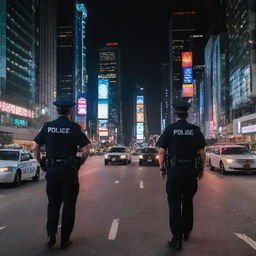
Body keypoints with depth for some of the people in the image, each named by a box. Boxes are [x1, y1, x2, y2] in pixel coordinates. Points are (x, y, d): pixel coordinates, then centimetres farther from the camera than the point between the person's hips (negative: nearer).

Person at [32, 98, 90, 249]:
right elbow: (86, 151, -12)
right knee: (69, 205, 8)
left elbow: (35, 148, 1)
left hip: (51, 169, 3)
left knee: (53, 203, 18)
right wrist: (79, 164, 4)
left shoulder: (47, 127, 2)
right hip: (69, 169, -3)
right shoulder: (74, 128, -7)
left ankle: (51, 234, 10)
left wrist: (42, 163, 12)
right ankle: (65, 239, 15)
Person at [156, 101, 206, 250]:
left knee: (174, 203, 3)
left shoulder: (169, 130, -3)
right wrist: (202, 169, 13)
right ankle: (186, 232, 32)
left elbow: (162, 152, -4)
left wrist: (162, 169, 6)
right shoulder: (195, 130, 2)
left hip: (174, 170, -2)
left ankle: (177, 239, 2)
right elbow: (202, 152, 2)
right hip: (191, 170, 3)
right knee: (188, 201, 19)